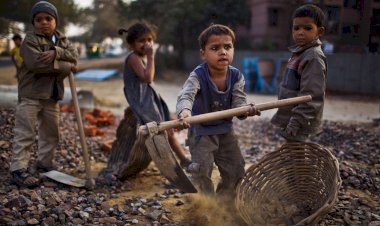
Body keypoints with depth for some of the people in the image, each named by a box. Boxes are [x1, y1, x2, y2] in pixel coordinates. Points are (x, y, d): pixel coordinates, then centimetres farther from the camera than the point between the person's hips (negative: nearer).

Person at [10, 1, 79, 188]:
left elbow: (74, 56, -6)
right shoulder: (30, 39, -9)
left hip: (52, 96, 7)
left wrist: (56, 52, -24)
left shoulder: (62, 40, 10)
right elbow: (37, 63, -24)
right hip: (30, 95, -7)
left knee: (50, 133, 16)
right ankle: (18, 170, -5)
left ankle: (45, 164, 30)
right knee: (25, 134, -7)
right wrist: (66, 66, -19)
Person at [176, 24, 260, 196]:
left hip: (225, 129, 5)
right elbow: (186, 95, -40)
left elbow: (238, 101, -17)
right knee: (202, 172, -7)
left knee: (235, 170, 12)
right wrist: (184, 111, -64)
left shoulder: (236, 76, -12)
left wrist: (245, 110, -42)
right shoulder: (198, 76, -24)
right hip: (201, 130, -4)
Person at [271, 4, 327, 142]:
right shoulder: (300, 53, 11)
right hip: (290, 120, 9)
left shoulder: (314, 57, -18)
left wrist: (295, 123, -23)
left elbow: (311, 96, -23)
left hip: (299, 122, -9)